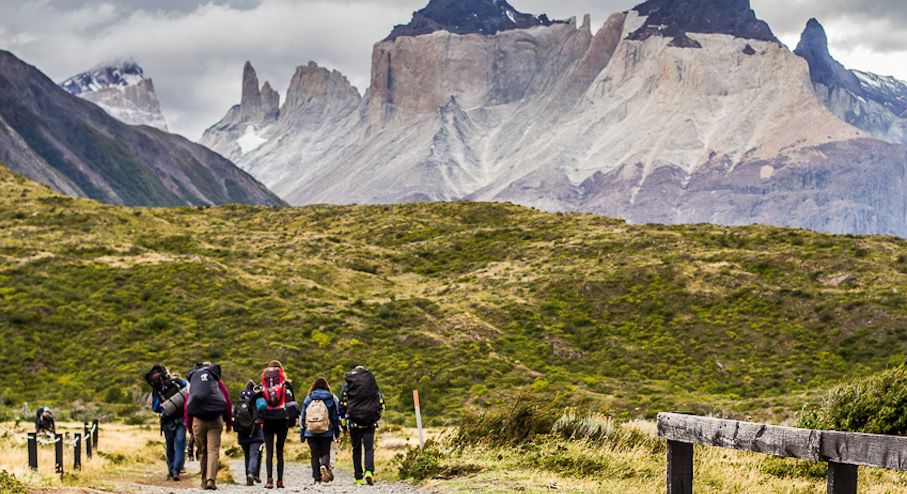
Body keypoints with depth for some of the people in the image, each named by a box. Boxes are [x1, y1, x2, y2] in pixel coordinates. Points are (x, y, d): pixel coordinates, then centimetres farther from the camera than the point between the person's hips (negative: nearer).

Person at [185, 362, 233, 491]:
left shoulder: (192, 383, 17)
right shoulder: (217, 381, 14)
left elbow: (187, 406, 12)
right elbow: (228, 402, 9)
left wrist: (188, 426, 16)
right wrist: (229, 422, 15)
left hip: (198, 420, 2)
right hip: (215, 420, -2)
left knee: (202, 452, 14)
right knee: (213, 450, -5)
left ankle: (204, 481, 17)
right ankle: (211, 480, -20)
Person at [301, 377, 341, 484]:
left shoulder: (308, 399, 5)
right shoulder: (331, 399, 2)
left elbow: (303, 418, 8)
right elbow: (336, 417, 5)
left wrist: (302, 435, 15)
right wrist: (337, 434, 11)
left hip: (310, 432, 1)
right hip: (326, 433, -1)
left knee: (315, 455, 6)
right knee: (325, 452, 7)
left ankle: (317, 478, 1)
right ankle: (324, 465, -26)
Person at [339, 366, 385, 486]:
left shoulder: (348, 385, 6)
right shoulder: (372, 383, 9)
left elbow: (342, 405, 5)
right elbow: (381, 401, 9)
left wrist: (343, 423, 10)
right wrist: (377, 416, 21)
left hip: (354, 422, 0)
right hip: (370, 422, 0)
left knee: (357, 449, 8)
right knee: (369, 448, 0)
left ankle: (358, 478, 7)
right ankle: (369, 471, -24)